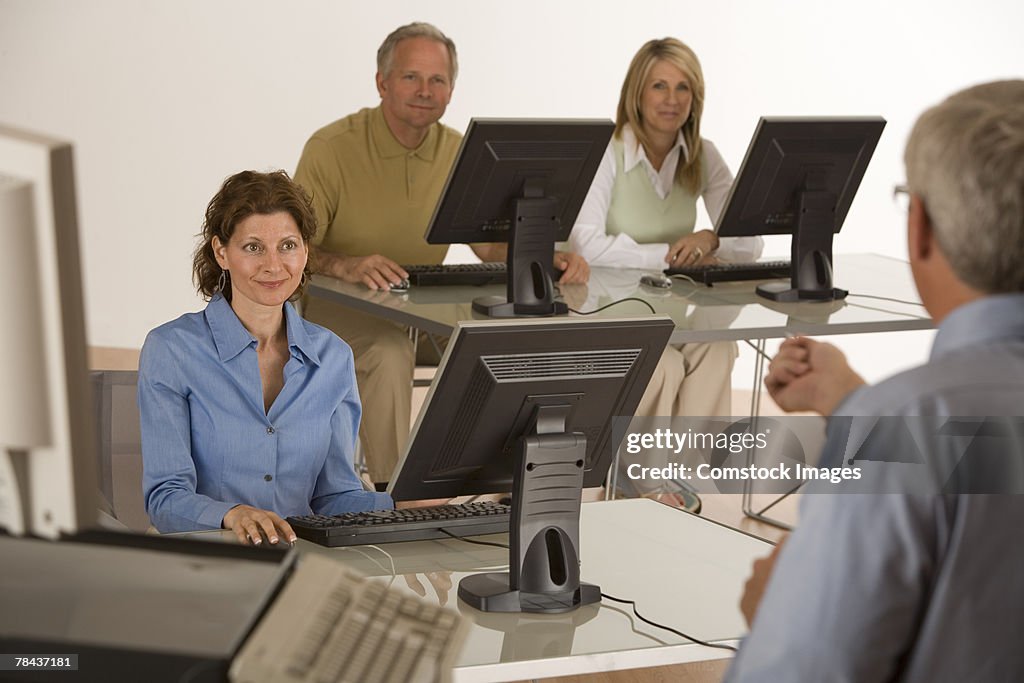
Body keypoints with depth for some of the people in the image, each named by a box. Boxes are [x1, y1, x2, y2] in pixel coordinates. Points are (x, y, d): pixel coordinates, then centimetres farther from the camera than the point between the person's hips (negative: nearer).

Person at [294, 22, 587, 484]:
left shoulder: (457, 153, 3)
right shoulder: (331, 148, -13)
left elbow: (490, 243, 6)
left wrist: (547, 259, -16)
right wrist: (346, 265, -40)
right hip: (337, 308, -5)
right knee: (390, 353, -36)